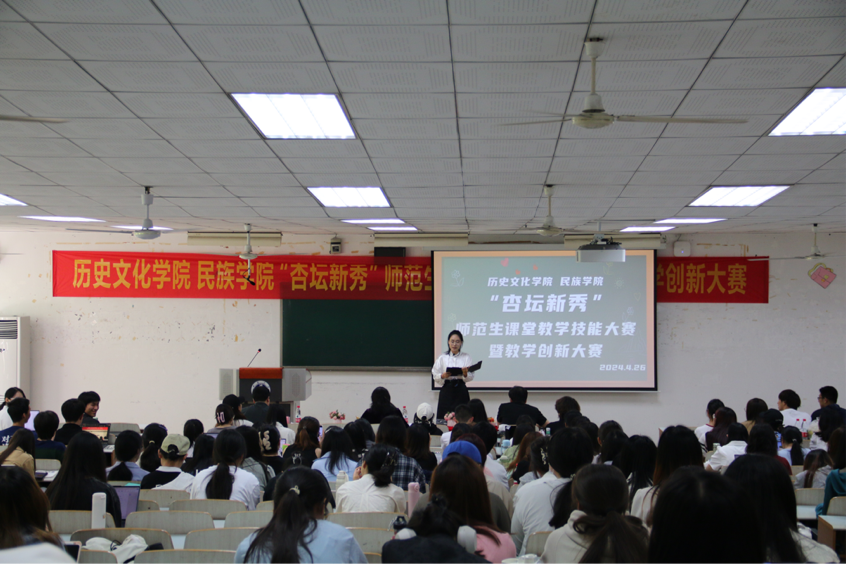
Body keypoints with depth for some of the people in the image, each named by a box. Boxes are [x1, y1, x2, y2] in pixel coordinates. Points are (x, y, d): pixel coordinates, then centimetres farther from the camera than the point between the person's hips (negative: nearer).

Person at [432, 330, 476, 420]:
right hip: (446, 390, 0)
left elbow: (471, 377, 2)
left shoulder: (466, 357, 8)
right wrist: (443, 376, -17)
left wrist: (465, 374, -19)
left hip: (461, 391, 0)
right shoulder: (442, 358, 8)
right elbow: (435, 375, 3)